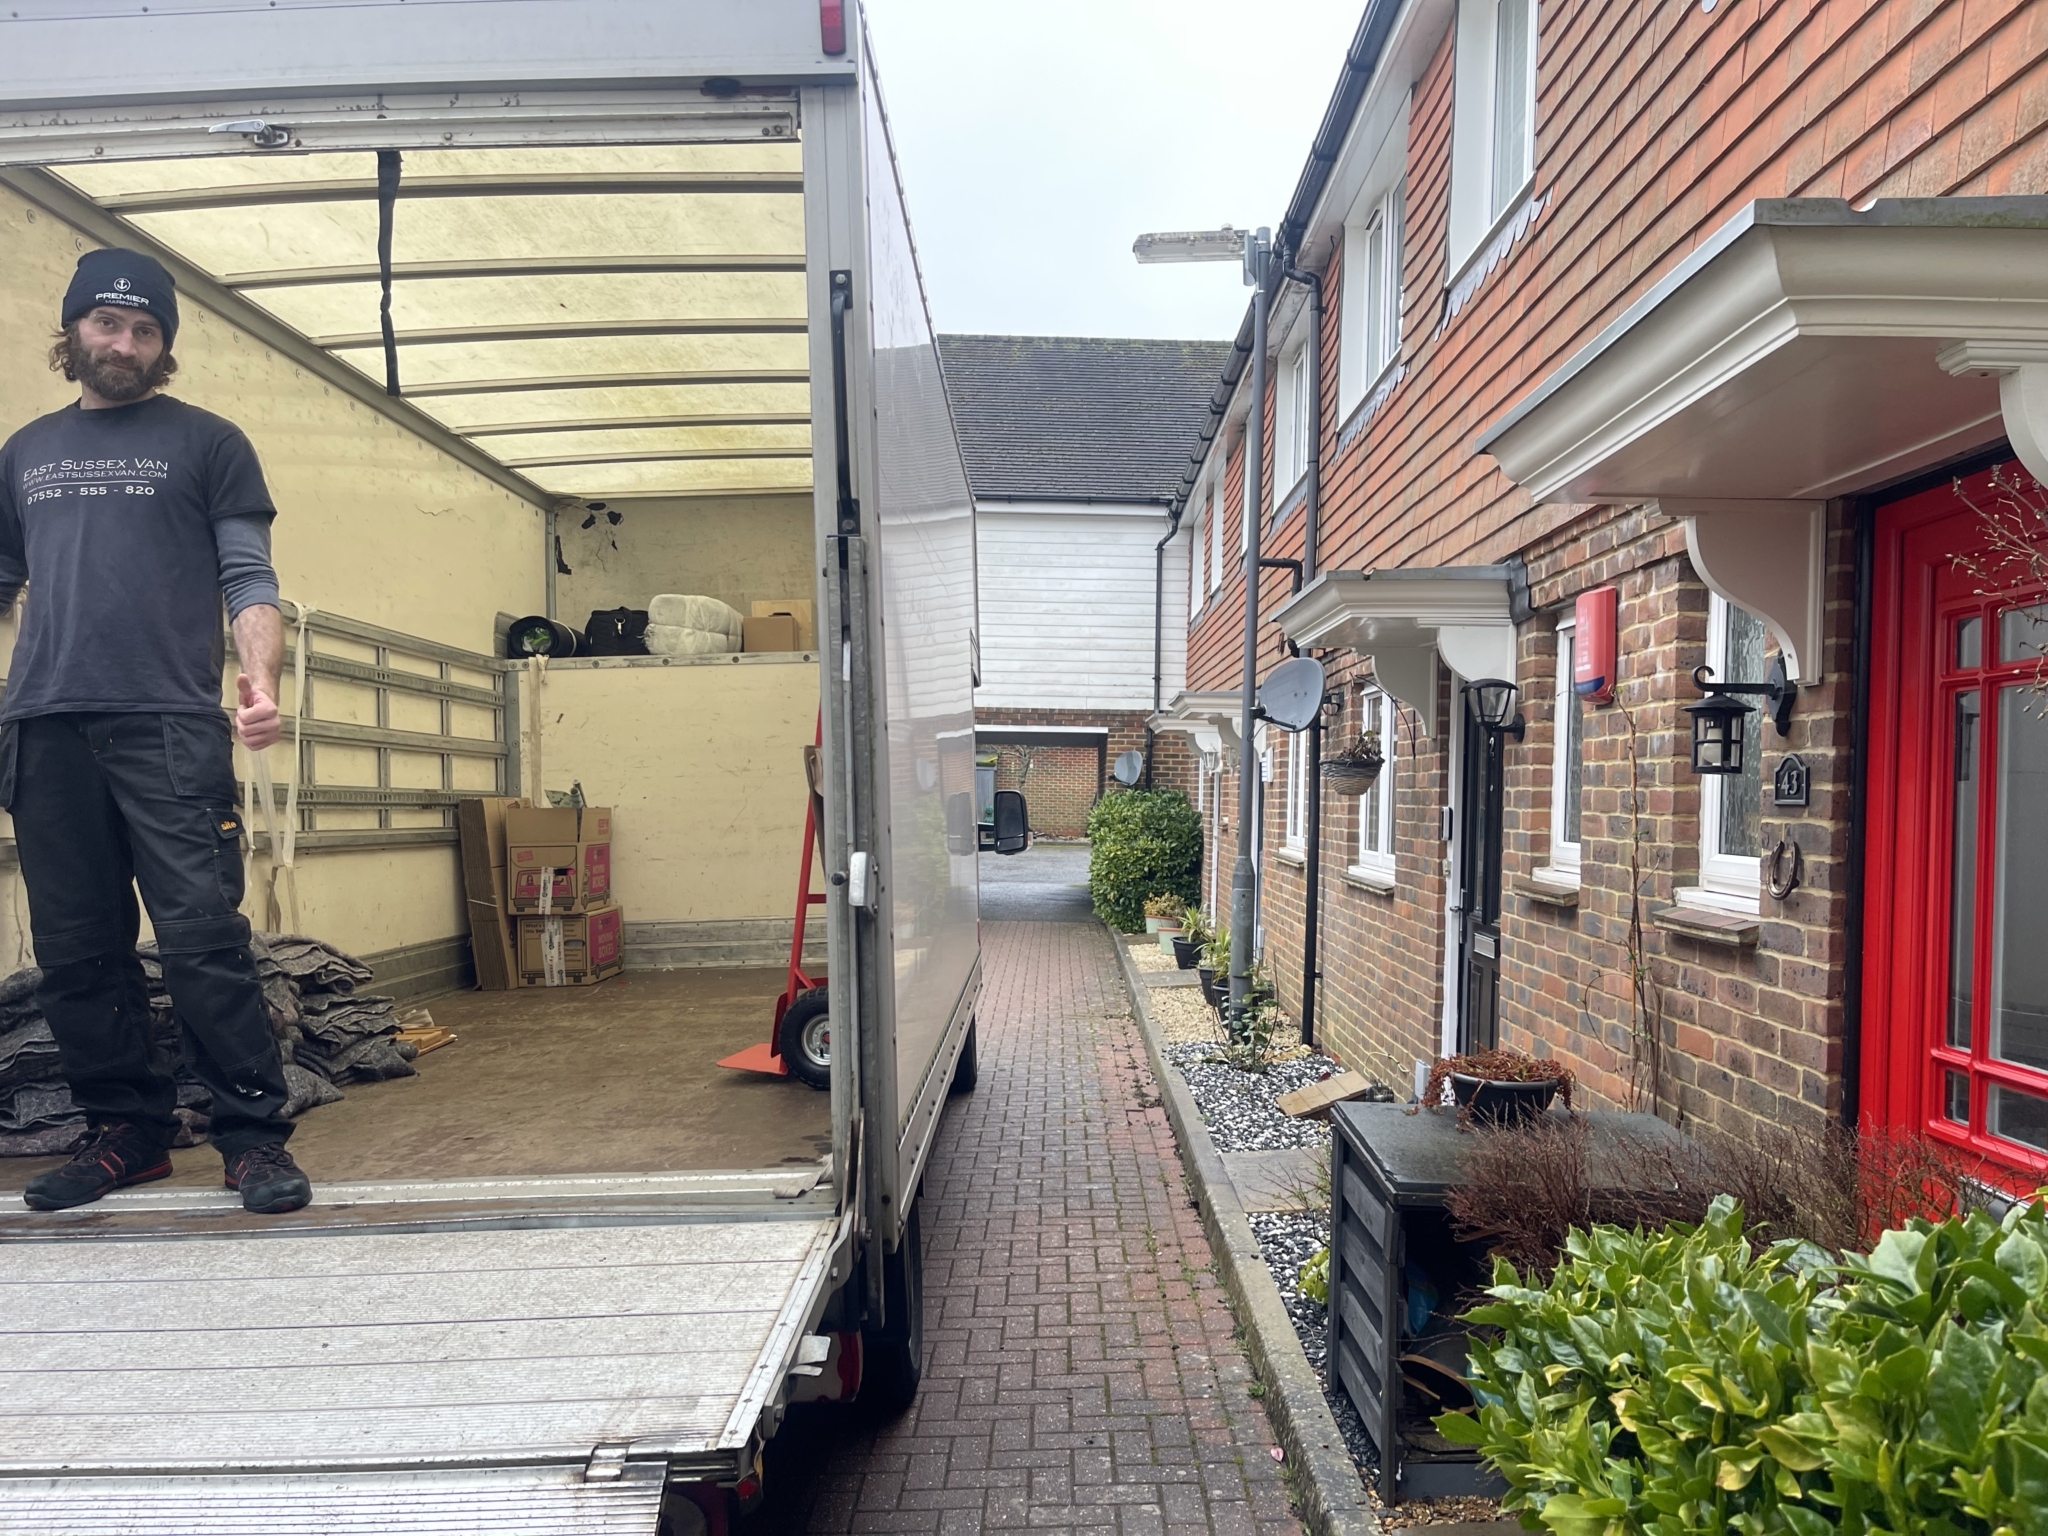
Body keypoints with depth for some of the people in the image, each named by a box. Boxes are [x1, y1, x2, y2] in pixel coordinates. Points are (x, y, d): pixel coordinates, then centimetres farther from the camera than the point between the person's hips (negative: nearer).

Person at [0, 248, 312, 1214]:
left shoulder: (206, 443, 10)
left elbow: (249, 579, 2)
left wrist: (261, 677, -16)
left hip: (170, 726, -4)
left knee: (203, 936, -10)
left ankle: (253, 1135, -4)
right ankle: (125, 1132, 16)